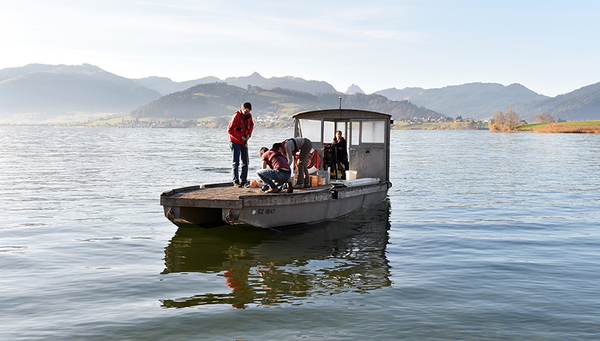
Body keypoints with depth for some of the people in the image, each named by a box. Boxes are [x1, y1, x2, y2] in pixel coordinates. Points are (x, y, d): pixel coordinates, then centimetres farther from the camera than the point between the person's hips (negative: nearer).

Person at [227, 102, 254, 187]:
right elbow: (229, 130, -20)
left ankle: (243, 180, 17)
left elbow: (251, 125, 20)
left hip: (244, 142, 7)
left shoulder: (249, 116, 2)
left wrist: (249, 134, 1)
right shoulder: (236, 116, -18)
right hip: (235, 142, -6)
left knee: (245, 162, 8)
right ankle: (236, 181, -2)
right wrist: (240, 137, -18)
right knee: (236, 163, -6)